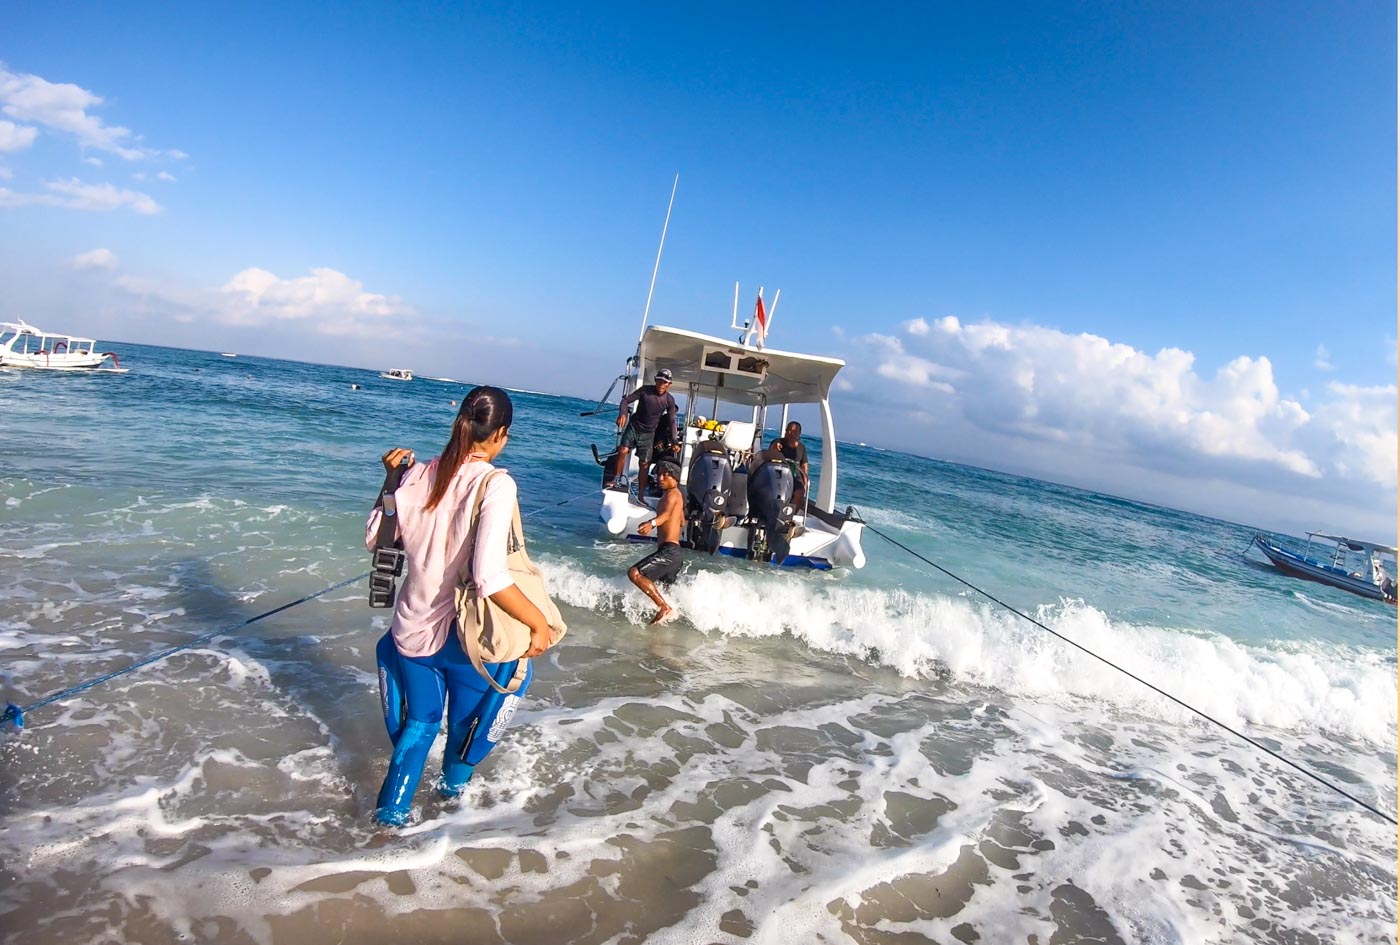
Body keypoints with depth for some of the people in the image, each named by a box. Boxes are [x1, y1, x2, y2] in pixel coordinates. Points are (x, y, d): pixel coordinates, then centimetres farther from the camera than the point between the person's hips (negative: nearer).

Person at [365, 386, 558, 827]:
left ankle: (392, 808, 32)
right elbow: (489, 576, -30)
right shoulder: (496, 485, -22)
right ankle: (454, 784, 50)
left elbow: (376, 538, 8)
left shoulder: (420, 476, -6)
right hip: (466, 635, -4)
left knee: (420, 721, 28)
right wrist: (539, 623, -20)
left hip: (412, 627, 4)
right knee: (467, 718, 27)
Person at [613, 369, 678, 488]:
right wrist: (622, 414, -27)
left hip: (648, 433, 0)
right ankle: (617, 480, -2)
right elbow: (626, 400, -8)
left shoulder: (669, 400, -6)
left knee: (644, 464, 2)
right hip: (633, 427, 0)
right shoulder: (645, 390, -10)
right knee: (622, 451, -20)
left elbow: (671, 421, 1)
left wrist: (674, 440, -6)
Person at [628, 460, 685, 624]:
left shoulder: (672, 493, -8)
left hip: (668, 550, -11)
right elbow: (682, 522, 35)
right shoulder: (674, 495, 21)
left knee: (635, 573, -23)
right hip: (672, 551, 11)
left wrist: (652, 523, -51)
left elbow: (667, 513, -30)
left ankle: (665, 608, -23)